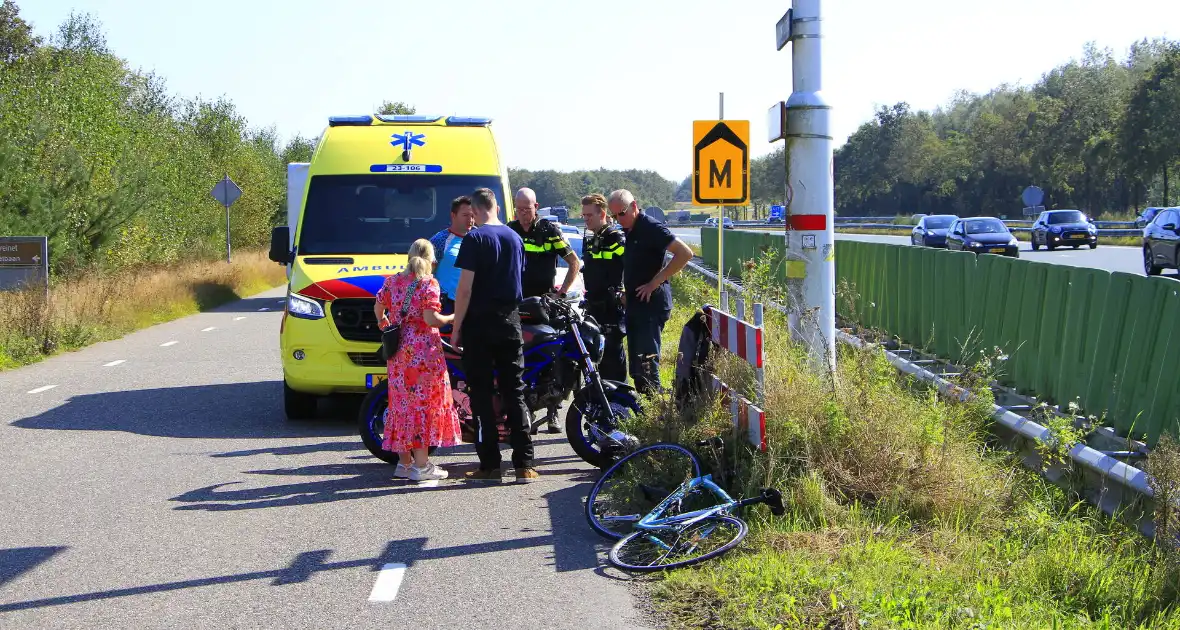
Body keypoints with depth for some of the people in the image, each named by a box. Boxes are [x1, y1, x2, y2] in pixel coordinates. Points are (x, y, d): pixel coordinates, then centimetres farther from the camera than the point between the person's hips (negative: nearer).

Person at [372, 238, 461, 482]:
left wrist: (385, 324, 32)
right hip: (423, 350, -6)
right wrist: (452, 318, -2)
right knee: (423, 402, -3)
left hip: (398, 352, 6)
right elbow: (430, 319, -17)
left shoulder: (393, 281, 8)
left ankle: (404, 461, 18)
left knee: (402, 402, 12)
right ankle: (421, 465, -3)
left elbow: (378, 307, 14)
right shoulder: (428, 283, -10)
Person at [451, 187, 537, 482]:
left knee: (481, 394, 1)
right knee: (514, 392, 6)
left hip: (479, 323, -5)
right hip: (510, 321, 5)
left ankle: (490, 464, 0)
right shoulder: (515, 237, 9)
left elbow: (465, 288, -14)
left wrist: (456, 327, -9)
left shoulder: (474, 239, -10)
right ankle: (523, 463, 2)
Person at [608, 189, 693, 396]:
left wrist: (654, 283, -20)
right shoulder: (630, 231, 16)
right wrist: (626, 294, 15)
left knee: (646, 365, -12)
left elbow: (685, 254, -21)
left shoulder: (651, 228, -12)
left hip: (651, 303, -10)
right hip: (635, 304, 10)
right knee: (636, 367, 12)